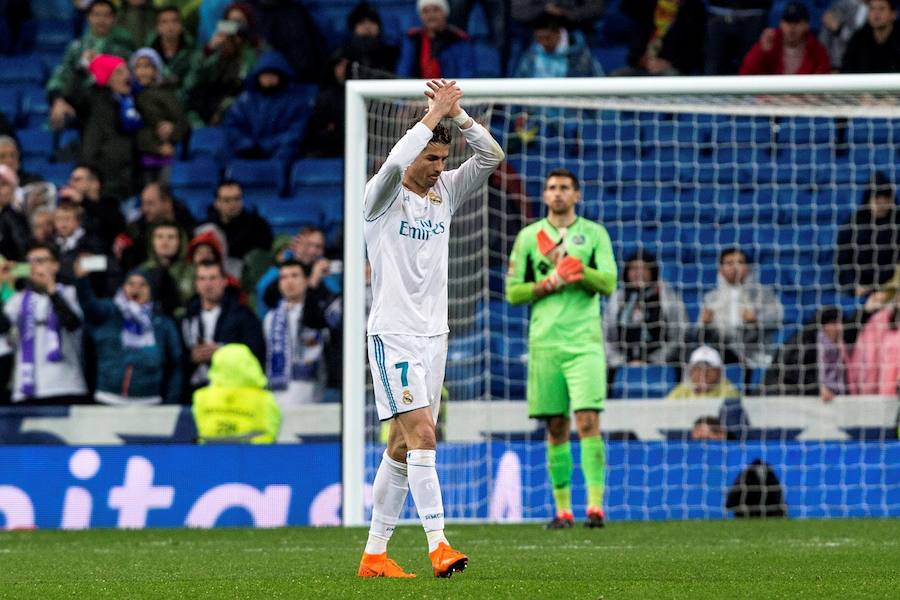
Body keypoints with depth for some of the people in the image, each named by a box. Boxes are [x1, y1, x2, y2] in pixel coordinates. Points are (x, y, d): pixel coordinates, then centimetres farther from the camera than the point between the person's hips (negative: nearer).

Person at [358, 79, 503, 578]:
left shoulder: (445, 193, 11)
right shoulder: (384, 196, -7)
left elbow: (491, 157, 1)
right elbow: (394, 163, -29)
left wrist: (456, 112, -10)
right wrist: (435, 113, -24)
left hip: (433, 334, 7)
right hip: (393, 335, -7)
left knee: (402, 447, 8)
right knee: (421, 436, -17)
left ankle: (374, 554, 12)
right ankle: (438, 545, -22)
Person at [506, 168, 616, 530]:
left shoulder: (594, 234, 8)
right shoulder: (529, 237, 12)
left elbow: (608, 283, -2)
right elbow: (513, 292, 9)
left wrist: (579, 271, -20)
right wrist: (549, 284, -7)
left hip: (584, 341, -2)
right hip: (545, 341, 2)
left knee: (588, 422, -13)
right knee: (556, 429, 4)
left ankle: (595, 504, -17)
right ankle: (563, 510, 8)